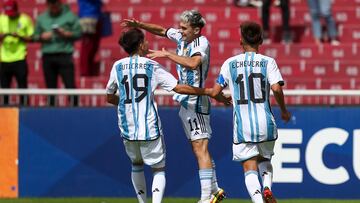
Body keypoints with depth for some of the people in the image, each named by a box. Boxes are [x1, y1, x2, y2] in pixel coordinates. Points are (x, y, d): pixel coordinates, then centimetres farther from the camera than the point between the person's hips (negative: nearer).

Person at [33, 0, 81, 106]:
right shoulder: (42, 18, 16)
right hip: (47, 56, 4)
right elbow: (36, 36, 17)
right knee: (50, 87, 5)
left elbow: (78, 33, 2)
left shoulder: (69, 16, 5)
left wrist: (65, 33, -12)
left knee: (70, 85, -12)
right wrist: (42, 37, -4)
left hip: (65, 55, -4)